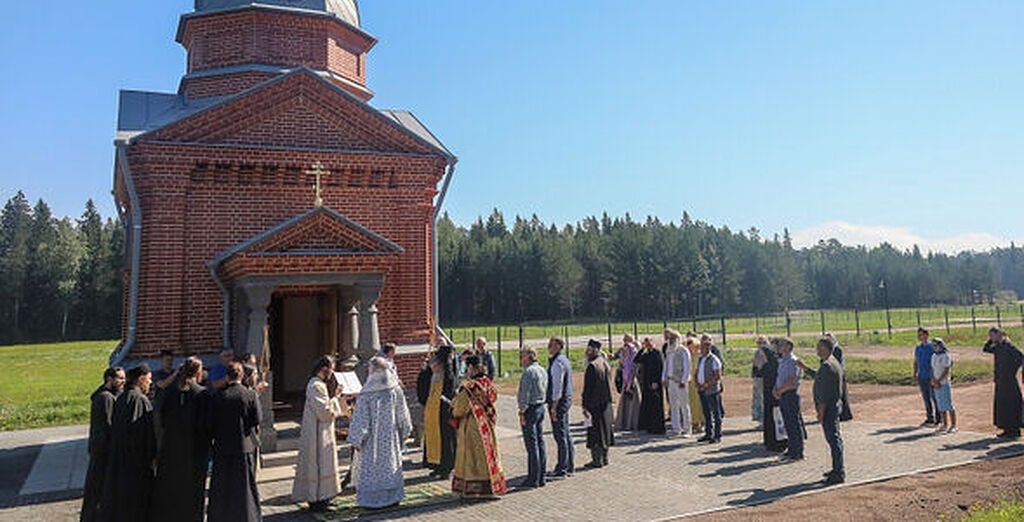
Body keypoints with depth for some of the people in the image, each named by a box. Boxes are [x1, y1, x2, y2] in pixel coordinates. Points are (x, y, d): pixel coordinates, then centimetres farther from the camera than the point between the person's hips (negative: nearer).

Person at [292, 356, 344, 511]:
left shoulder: (319, 384, 11)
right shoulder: (316, 386, -21)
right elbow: (324, 412, -23)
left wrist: (334, 396, 6)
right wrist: (336, 398, -12)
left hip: (321, 433, 10)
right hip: (318, 433, -10)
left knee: (321, 465, 16)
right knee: (318, 465, -1)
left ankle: (320, 498, 25)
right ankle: (316, 500, 8)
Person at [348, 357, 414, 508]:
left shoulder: (367, 393, -17)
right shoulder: (395, 389, -5)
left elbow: (360, 418, -14)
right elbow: (403, 414, 3)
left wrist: (356, 439, -6)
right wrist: (404, 433, 15)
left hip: (373, 437, -4)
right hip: (391, 436, 4)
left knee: (371, 465, 7)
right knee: (391, 463, 15)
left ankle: (372, 500, 12)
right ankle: (394, 496, 23)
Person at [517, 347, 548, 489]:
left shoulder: (529, 371, -15)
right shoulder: (542, 370, 14)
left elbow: (525, 393, -18)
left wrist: (522, 412, -15)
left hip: (530, 409, -9)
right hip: (541, 407, 9)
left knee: (531, 444, -5)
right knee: (540, 442, 11)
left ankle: (533, 479, -2)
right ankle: (541, 477, 17)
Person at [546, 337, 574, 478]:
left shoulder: (557, 362, -17)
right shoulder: (564, 360, 14)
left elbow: (557, 386, -21)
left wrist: (554, 407, -20)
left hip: (559, 401, -10)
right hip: (566, 400, 10)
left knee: (560, 436, -6)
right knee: (566, 435, 15)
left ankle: (561, 470, -1)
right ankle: (569, 467, 23)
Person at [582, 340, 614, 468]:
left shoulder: (592, 366, -19)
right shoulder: (605, 364, 9)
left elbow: (588, 388, -20)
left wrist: (585, 406, -17)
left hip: (594, 404, -9)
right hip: (606, 403, 9)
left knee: (595, 431, -1)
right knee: (605, 429, 15)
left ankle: (597, 460, 3)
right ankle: (604, 458, 23)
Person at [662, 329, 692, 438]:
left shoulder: (683, 351, -7)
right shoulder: (668, 351, 15)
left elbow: (687, 367, -10)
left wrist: (683, 381, -15)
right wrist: (664, 379, 14)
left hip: (680, 382, -7)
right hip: (670, 381, 7)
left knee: (684, 406, -3)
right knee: (673, 406, 9)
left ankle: (686, 429, 2)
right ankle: (676, 429, 15)